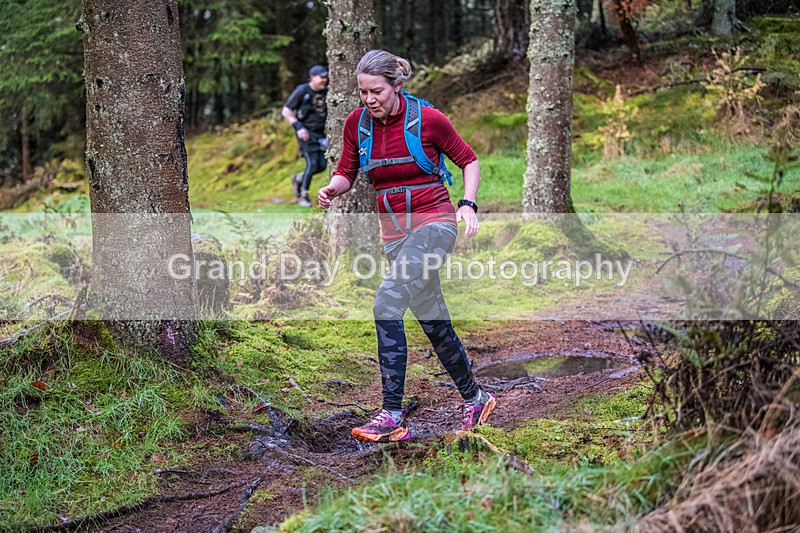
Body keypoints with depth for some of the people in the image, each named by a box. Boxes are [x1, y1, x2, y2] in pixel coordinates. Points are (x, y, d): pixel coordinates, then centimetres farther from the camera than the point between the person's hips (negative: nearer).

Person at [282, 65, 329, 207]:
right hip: (306, 133, -6)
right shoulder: (302, 91, -10)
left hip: (320, 133, 6)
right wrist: (298, 127, -18)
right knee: (312, 164, -14)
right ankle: (303, 197, 0)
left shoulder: (326, 92, 6)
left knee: (322, 165, 0)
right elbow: (285, 111, -8)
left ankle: (298, 179, 26)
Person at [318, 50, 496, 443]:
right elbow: (346, 173, 10)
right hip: (394, 232, 6)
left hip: (434, 223, -6)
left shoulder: (428, 119, -9)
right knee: (433, 321, 12)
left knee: (386, 305, -22)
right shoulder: (357, 123, 2)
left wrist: (468, 204, -12)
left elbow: (469, 161, 2)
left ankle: (392, 415, -20)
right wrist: (331, 189, -13)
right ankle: (475, 398, 32)